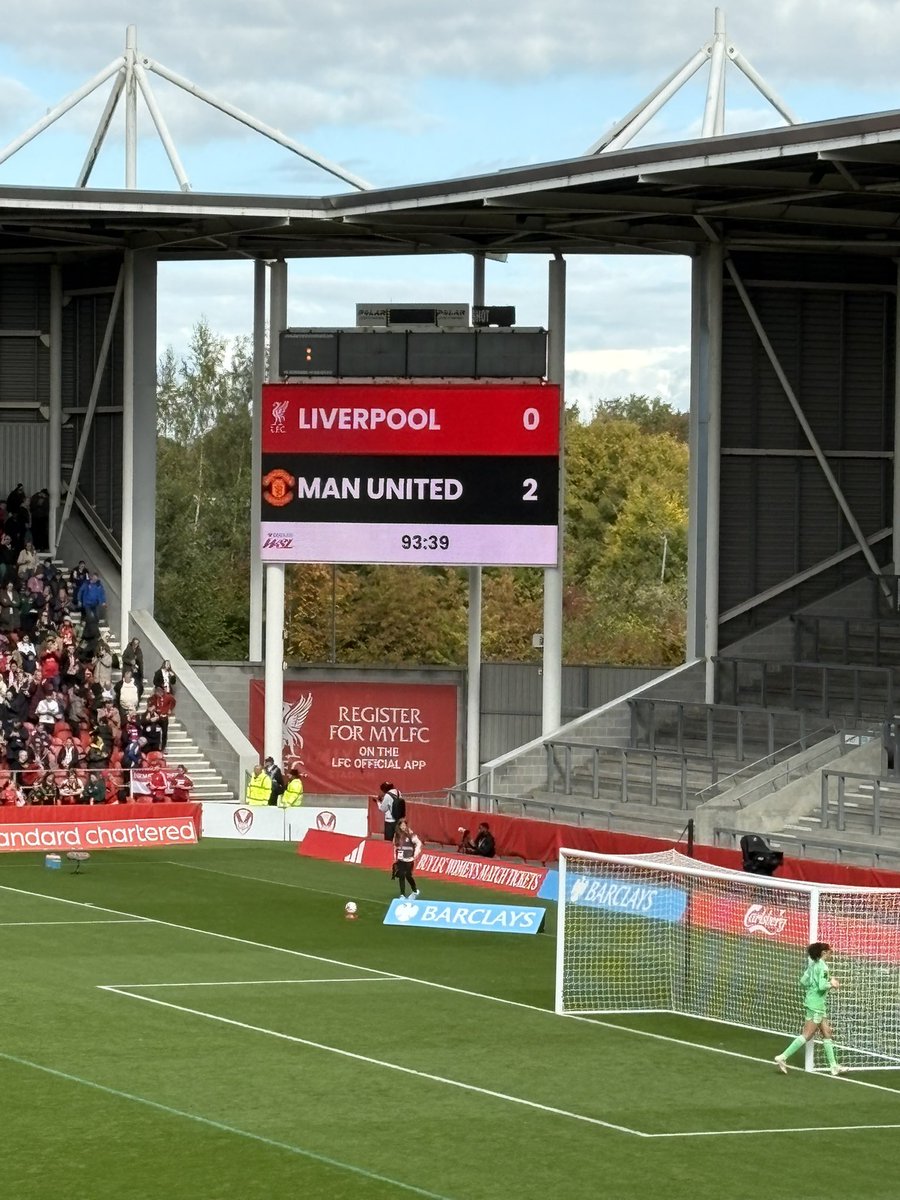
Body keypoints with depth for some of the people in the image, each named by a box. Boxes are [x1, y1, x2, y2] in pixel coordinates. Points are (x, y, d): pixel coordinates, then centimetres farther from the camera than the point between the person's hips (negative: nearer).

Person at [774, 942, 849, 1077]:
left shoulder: (813, 964, 9)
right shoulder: (823, 967, -16)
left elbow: (803, 981, 12)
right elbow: (822, 986, -25)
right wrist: (831, 984, -7)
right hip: (816, 1004, -10)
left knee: (827, 1033, 13)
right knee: (806, 1035, -7)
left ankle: (833, 1066, 17)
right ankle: (783, 1057, -7)